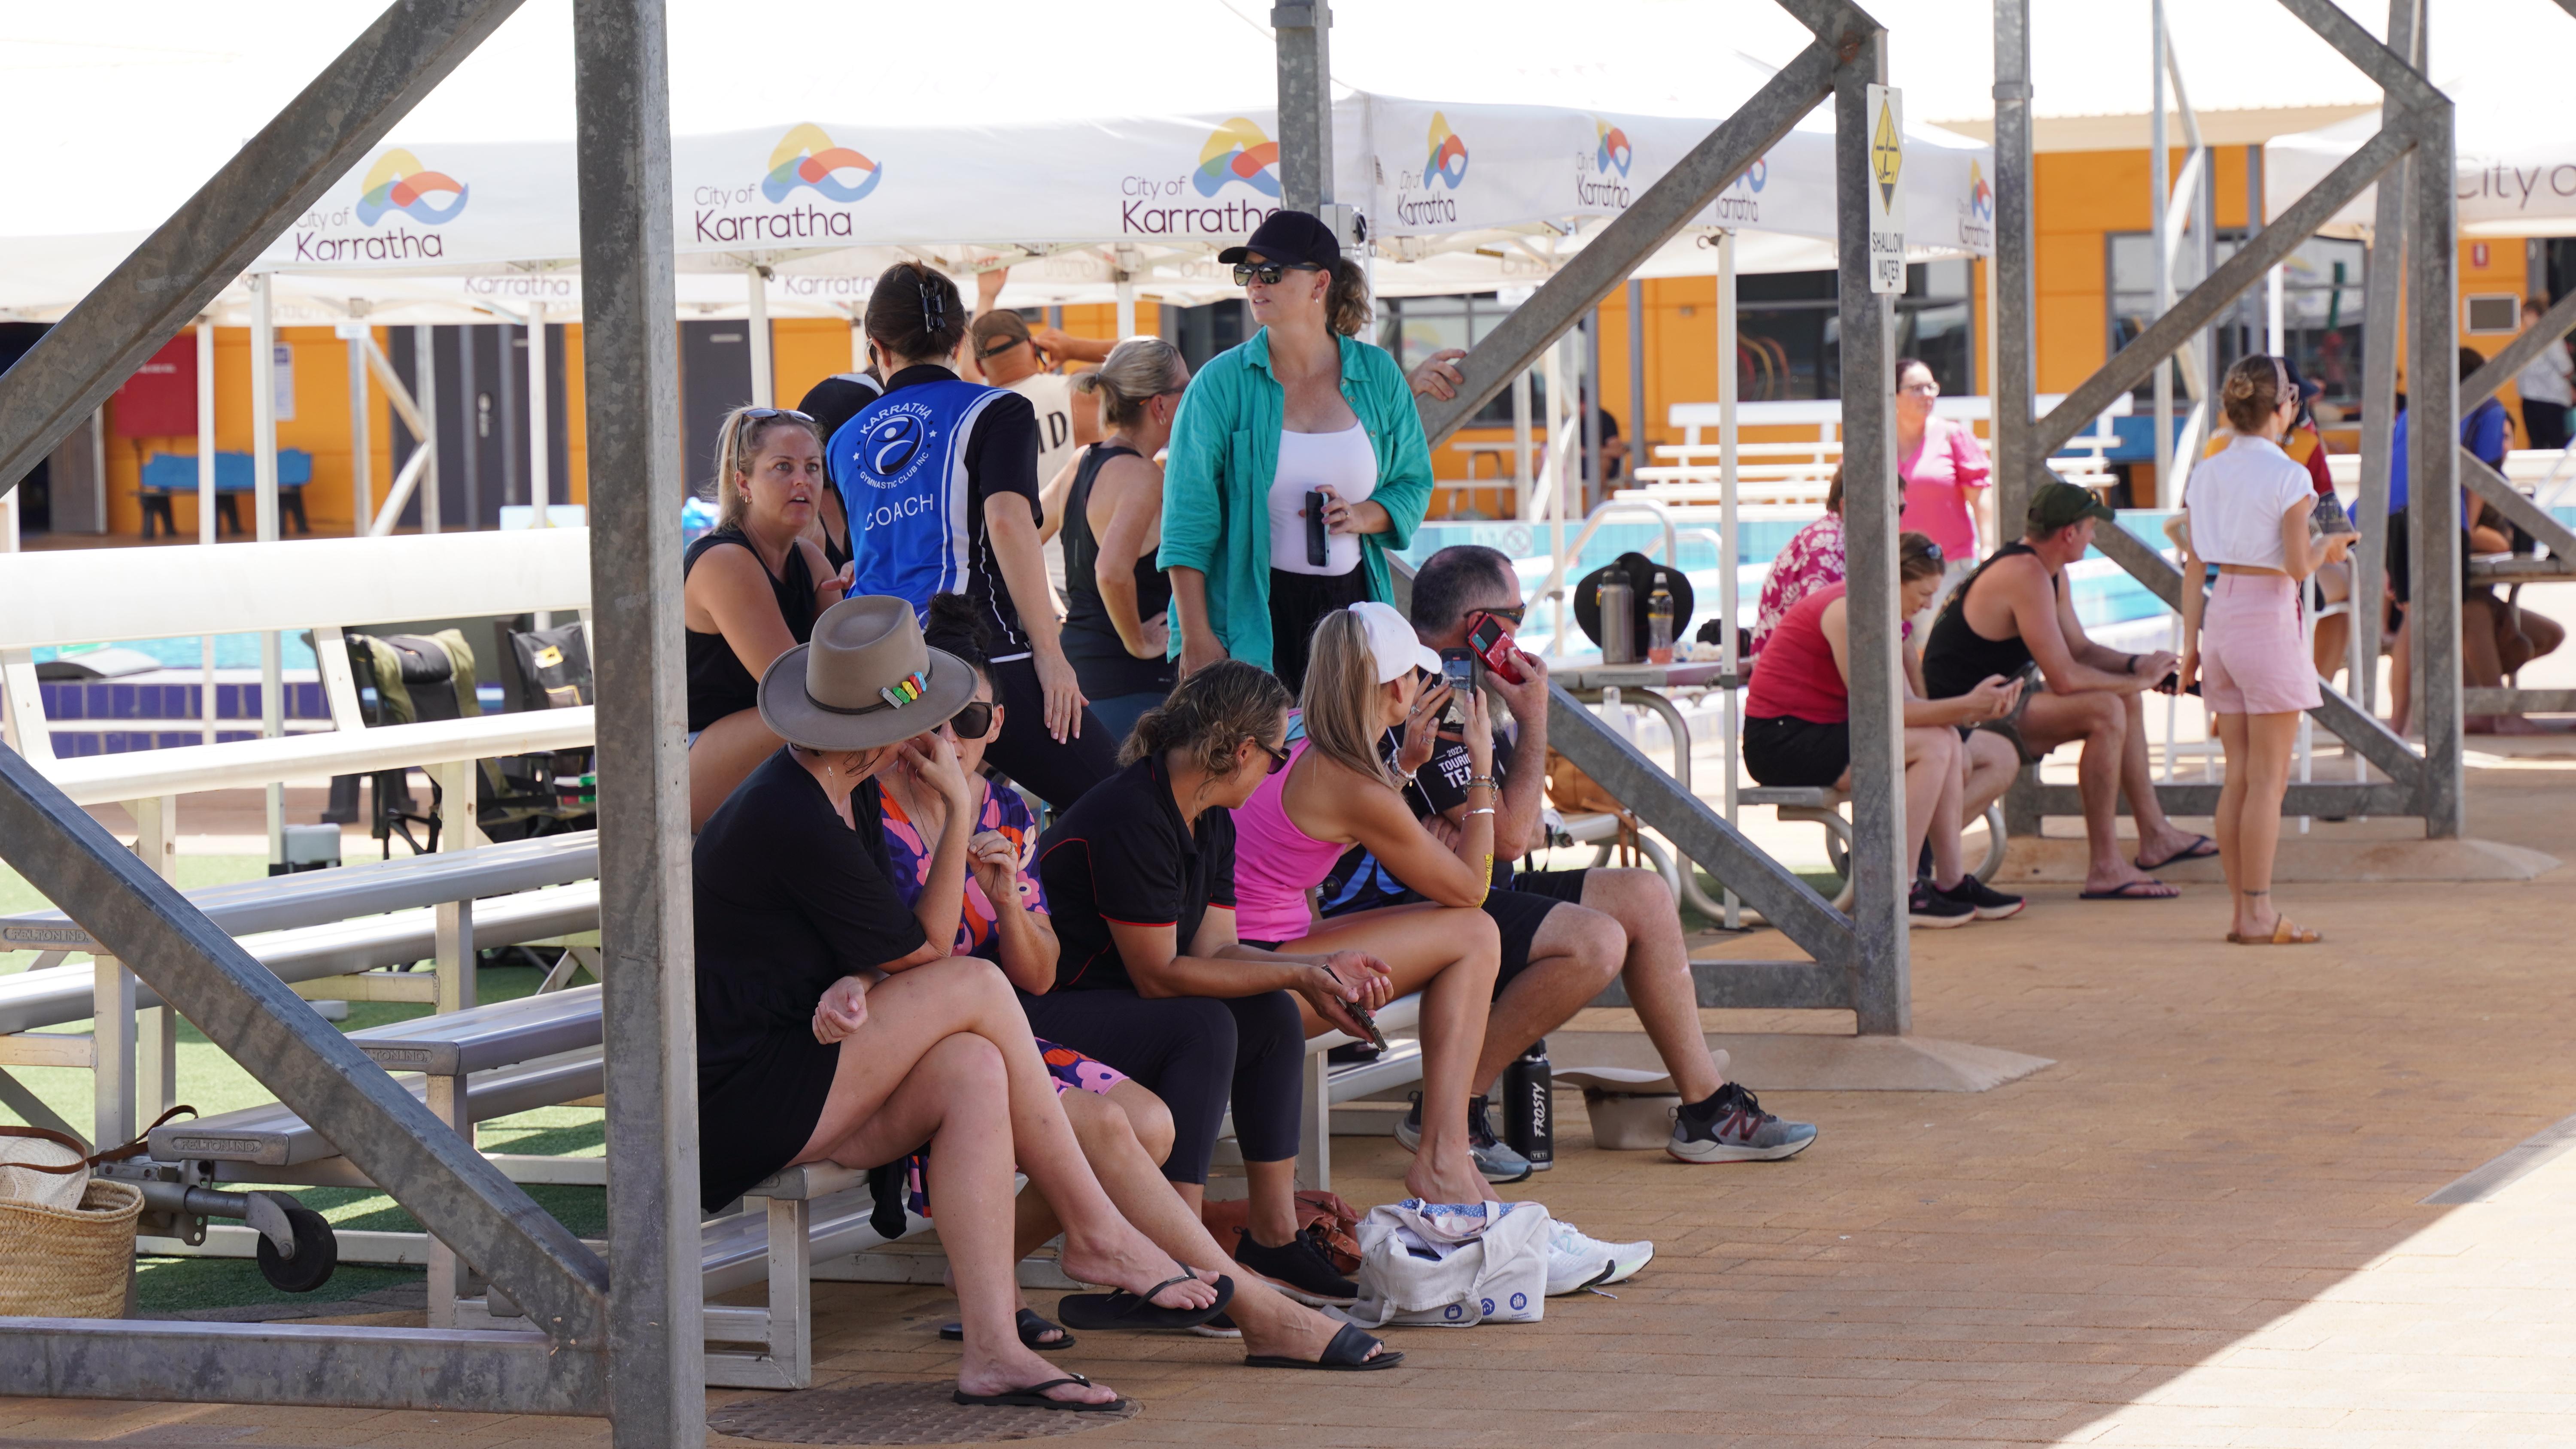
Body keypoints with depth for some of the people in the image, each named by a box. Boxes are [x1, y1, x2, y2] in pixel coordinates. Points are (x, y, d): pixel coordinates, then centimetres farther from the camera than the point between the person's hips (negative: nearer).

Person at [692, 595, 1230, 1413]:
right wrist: (960, 810, -6)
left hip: (794, 1067, 9)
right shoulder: (795, 821, -21)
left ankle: (992, 1352, -27)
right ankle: (1097, 1236, -6)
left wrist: (855, 984, -13)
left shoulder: (847, 792, 11)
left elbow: (872, 944, 10)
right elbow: (925, 947, -11)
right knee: (977, 987, -17)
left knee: (972, 1070, -19)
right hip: (734, 1106, -9)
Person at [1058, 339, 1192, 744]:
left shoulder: (1083, 464, 11)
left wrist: (1058, 613, 21)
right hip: (1130, 681, -9)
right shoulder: (1142, 475, -16)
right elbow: (1112, 571, -30)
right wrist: (1138, 643, -16)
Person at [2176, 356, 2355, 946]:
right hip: (2268, 617, -6)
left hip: (2219, 617, 6)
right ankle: (2259, 914, -2)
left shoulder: (2205, 475, 7)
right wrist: (2328, 547, 7)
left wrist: (2191, 644, 13)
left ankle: (2242, 912, 11)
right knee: (2268, 778, -2)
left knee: (2239, 775, 11)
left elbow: (2192, 567, 9)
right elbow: (2297, 566, -15)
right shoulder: (2288, 476, -11)